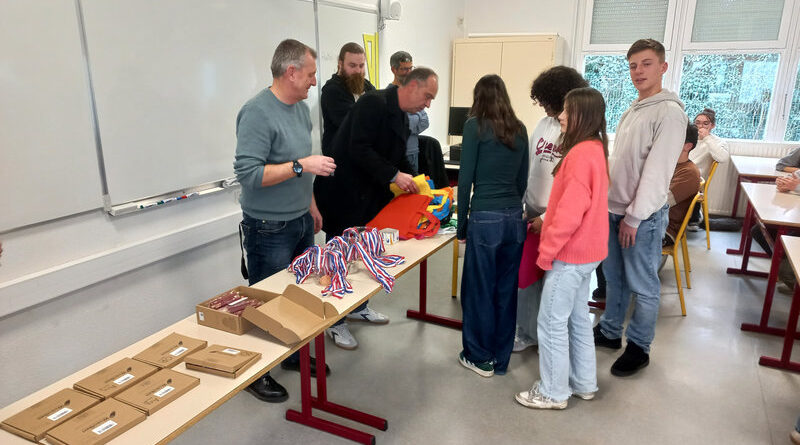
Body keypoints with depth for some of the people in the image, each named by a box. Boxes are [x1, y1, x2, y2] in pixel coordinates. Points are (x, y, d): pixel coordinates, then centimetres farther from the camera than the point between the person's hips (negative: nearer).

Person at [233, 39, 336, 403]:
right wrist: (302, 165, -27)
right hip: (269, 229, -8)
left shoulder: (301, 108, 8)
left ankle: (294, 355, 37)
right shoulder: (258, 113, -19)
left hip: (301, 222, 8)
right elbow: (248, 173, -25)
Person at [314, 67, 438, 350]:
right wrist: (394, 176, -25)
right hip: (343, 194, -9)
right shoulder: (374, 103, -18)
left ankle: (357, 307, 36)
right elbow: (358, 149, -27)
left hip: (369, 197, 9)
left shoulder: (402, 119, 11)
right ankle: (335, 322, 16)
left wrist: (412, 180, 2)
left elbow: (398, 159, 18)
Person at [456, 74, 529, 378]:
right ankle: (501, 358, 26)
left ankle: (480, 358, 21)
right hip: (514, 218, 5)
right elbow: (523, 180, 12)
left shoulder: (476, 126, -4)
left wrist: (462, 224, 2)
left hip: (485, 218, -5)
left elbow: (465, 180, -6)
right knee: (506, 290, 13)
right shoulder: (519, 129, 10)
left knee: (479, 290, 8)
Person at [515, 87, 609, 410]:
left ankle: (553, 393, 15)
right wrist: (547, 222, 13)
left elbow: (570, 212, -25)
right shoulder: (594, 149, 10)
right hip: (585, 251, 10)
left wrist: (546, 251, -16)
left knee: (552, 323, 2)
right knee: (577, 319, 19)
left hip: (570, 254, -10)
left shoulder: (581, 154, -21)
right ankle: (584, 384, 33)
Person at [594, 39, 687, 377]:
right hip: (613, 210, 8)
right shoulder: (632, 111, 12)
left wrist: (634, 217, -17)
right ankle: (609, 331, 32)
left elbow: (657, 171, -18)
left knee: (643, 286, 4)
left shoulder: (670, 112, -13)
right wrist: (608, 203, 12)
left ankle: (639, 347, 18)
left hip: (643, 216, -8)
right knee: (614, 277, 17)